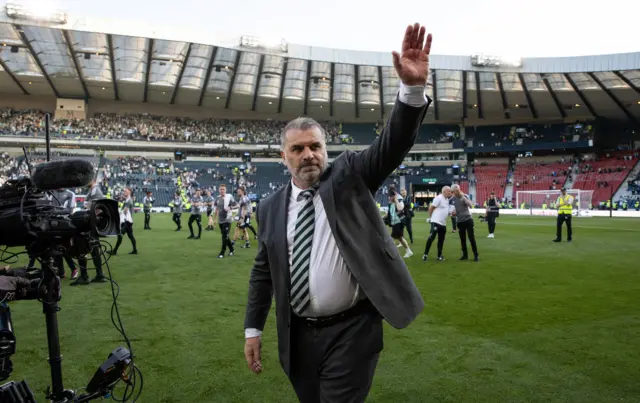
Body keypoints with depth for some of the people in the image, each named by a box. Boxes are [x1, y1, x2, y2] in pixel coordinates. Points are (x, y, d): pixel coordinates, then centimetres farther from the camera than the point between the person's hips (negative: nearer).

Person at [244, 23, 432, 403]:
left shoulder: (348, 176, -3)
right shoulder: (271, 207, 5)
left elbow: (391, 146, -18)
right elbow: (263, 271, 11)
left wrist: (413, 88, -33)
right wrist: (253, 329, 11)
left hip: (351, 331, -4)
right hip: (298, 336, 4)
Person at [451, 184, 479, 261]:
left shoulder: (464, 196, -7)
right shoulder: (452, 199, 0)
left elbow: (471, 206, -21)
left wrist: (463, 197, -26)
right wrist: (452, 213, -10)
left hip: (468, 219, -3)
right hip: (459, 221, 3)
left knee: (471, 238, -2)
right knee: (462, 239, 8)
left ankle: (476, 255, 6)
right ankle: (465, 255, 20)